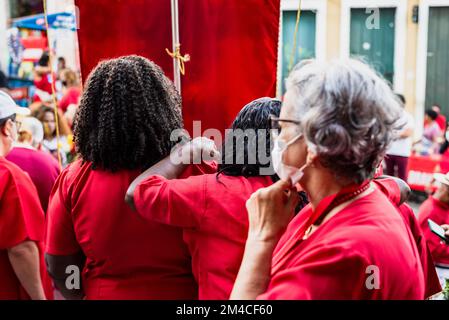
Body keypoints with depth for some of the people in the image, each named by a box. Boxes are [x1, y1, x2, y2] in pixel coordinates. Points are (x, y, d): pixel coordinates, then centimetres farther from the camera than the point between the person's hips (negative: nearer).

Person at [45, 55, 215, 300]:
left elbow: (58, 266, -3)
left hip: (104, 293, 2)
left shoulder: (74, 179, -13)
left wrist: (86, 294, 13)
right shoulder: (196, 170, -20)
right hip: (182, 293, -1)